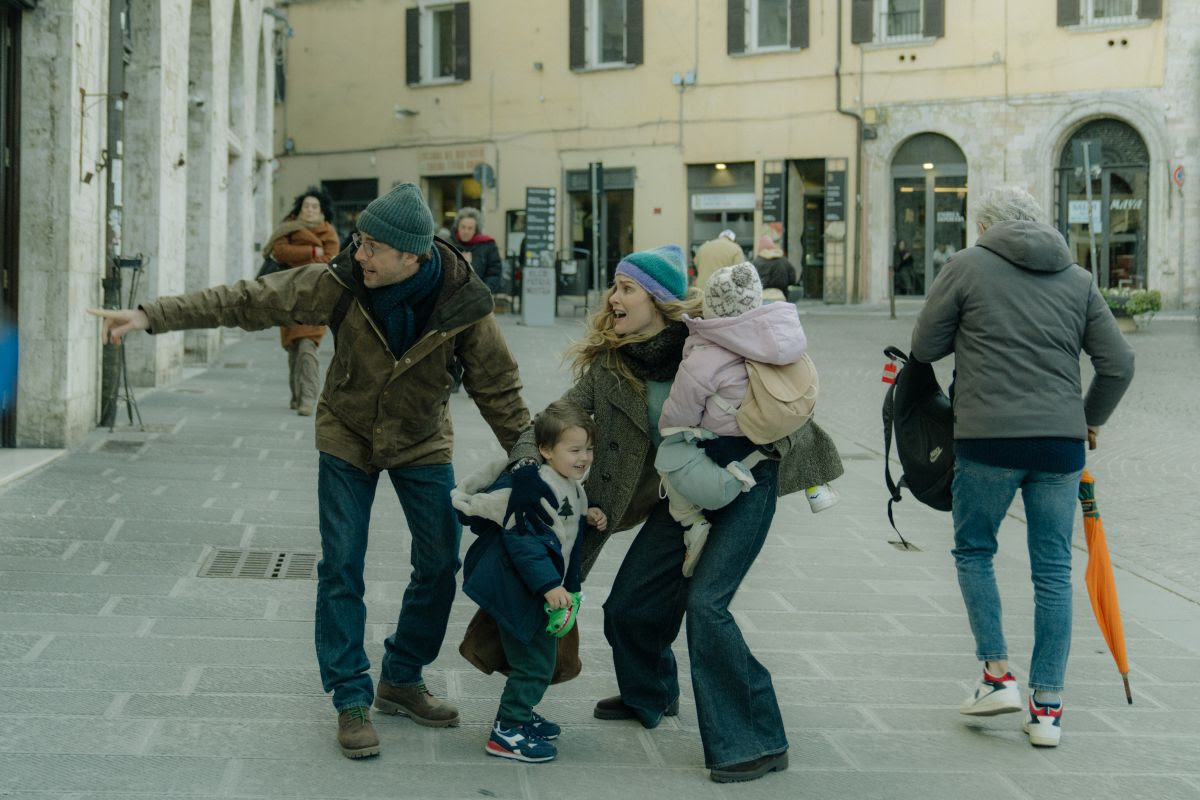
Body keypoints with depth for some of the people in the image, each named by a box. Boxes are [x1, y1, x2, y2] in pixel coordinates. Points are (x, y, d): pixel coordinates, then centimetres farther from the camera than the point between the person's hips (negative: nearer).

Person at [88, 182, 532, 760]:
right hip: (348, 437, -1)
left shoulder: (463, 305, -22)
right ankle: (351, 701, 7)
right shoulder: (341, 284, -22)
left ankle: (401, 681, 24)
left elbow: (498, 387, -10)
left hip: (422, 442, 1)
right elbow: (248, 301, -21)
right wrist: (152, 316, -25)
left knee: (440, 565, 4)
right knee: (341, 570, -4)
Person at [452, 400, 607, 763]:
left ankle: (519, 713, 37)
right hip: (520, 591, -10)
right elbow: (523, 541, -28)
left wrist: (586, 519, 6)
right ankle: (506, 731, 2)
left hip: (541, 588, 10)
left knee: (540, 656, 20)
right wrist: (549, 585, -30)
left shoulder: (571, 487, 8)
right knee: (534, 660, -7)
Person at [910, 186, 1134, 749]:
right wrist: (1092, 419, 24)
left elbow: (924, 348, 4)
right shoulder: (1078, 280, 11)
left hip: (988, 439, -3)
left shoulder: (968, 266, 1)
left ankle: (997, 675, 7)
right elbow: (1118, 364, 9)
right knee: (1053, 571, 8)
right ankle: (1047, 707, 10)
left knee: (974, 551, 17)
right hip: (1061, 442, 3)